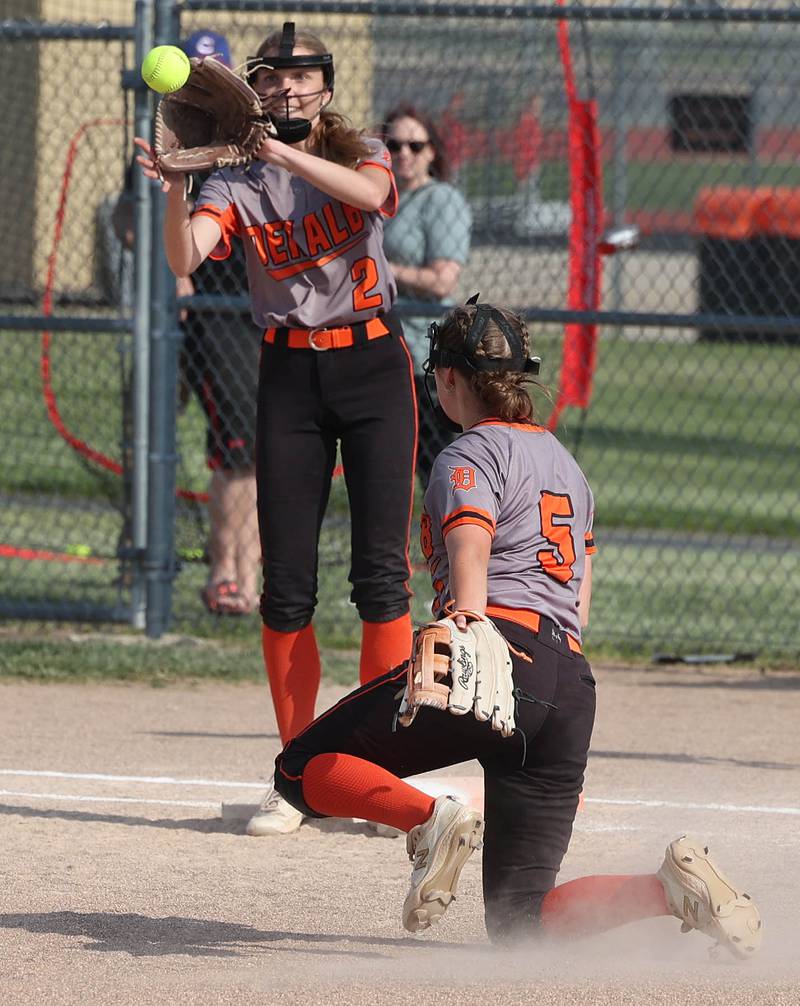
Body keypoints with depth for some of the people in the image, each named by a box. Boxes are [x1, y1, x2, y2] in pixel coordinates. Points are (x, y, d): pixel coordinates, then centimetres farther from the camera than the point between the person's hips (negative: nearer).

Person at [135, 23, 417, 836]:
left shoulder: (363, 156, 3)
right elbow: (185, 258, -15)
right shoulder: (237, 182, 3)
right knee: (286, 581, -2)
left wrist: (278, 151, -32)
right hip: (289, 374, 1)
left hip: (372, 365, -1)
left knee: (381, 571, -6)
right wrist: (173, 190, -35)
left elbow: (370, 192, -23)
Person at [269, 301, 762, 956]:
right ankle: (675, 888, -18)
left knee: (303, 770, 4)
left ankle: (433, 820, -22)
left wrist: (468, 616, -34)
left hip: (491, 653, -7)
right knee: (518, 922, 5)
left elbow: (471, 543, -16)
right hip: (573, 682, 7)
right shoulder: (568, 465, 31)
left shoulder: (471, 454, 6)